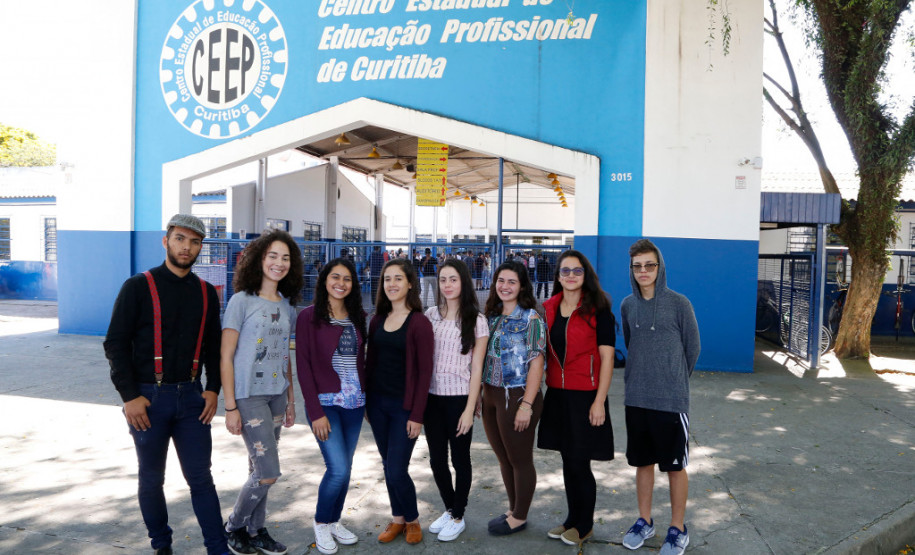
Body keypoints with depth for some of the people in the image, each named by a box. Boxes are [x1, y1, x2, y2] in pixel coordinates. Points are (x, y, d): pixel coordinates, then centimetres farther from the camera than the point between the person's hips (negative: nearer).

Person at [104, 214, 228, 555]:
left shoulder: (206, 293, 7)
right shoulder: (139, 287, -4)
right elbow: (116, 344, -6)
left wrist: (212, 389, 2)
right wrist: (129, 396, -11)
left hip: (191, 396, 3)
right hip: (148, 398, -2)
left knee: (200, 477, 5)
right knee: (152, 479, 11)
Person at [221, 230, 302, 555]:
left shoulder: (287, 306, 9)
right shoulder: (242, 301, -9)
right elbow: (226, 357, -9)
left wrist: (290, 400, 14)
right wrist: (230, 407, -12)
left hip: (277, 396, 6)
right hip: (249, 396, -6)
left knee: (259, 471, 13)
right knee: (268, 473, -6)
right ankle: (234, 527, 18)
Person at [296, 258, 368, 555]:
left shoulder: (358, 317, 8)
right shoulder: (309, 316, -5)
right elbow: (303, 365, -8)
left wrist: (367, 397, 6)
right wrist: (316, 411, -13)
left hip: (354, 404, 5)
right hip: (325, 402, -5)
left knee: (345, 468, 10)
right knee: (338, 470, -9)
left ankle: (334, 521, 31)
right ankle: (321, 522, 16)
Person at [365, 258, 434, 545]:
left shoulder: (419, 323, -11)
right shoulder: (377, 320, 6)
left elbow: (425, 371, -12)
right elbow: (370, 362, 11)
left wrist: (417, 415, -13)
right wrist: (366, 402, 8)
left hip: (404, 405, -5)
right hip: (377, 403, 5)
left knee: (397, 471, -3)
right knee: (388, 467, 14)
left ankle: (412, 520, 22)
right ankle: (397, 519, 31)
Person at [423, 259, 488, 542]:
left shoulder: (476, 320, -6)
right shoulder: (430, 315, 4)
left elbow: (476, 368, -7)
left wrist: (469, 409, -10)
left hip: (459, 398, -3)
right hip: (432, 396, 4)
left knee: (459, 458, 9)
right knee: (436, 459, 12)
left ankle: (458, 517, 27)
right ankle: (449, 508, 34)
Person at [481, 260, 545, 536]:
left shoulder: (531, 319, -11)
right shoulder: (492, 317, 9)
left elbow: (536, 364, -15)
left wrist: (526, 405, -20)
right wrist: (481, 395, 8)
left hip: (517, 397, -7)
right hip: (491, 396, 7)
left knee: (520, 459, 7)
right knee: (503, 458, 17)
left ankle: (519, 517, 23)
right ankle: (513, 509, 33)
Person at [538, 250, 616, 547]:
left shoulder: (598, 310, -8)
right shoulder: (549, 308, 7)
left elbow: (606, 358, -10)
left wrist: (599, 401, -15)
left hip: (585, 396, -5)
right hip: (557, 394, 5)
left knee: (579, 463, 0)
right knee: (567, 460, 14)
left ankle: (584, 525, 20)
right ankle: (572, 519, 30)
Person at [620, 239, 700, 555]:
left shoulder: (678, 303, -9)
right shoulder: (628, 305, 3)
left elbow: (692, 348, 0)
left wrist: (673, 380, 8)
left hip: (671, 400, -4)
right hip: (636, 398, 4)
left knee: (675, 466, 7)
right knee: (642, 462, 15)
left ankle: (678, 529, 22)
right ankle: (645, 521, 31)